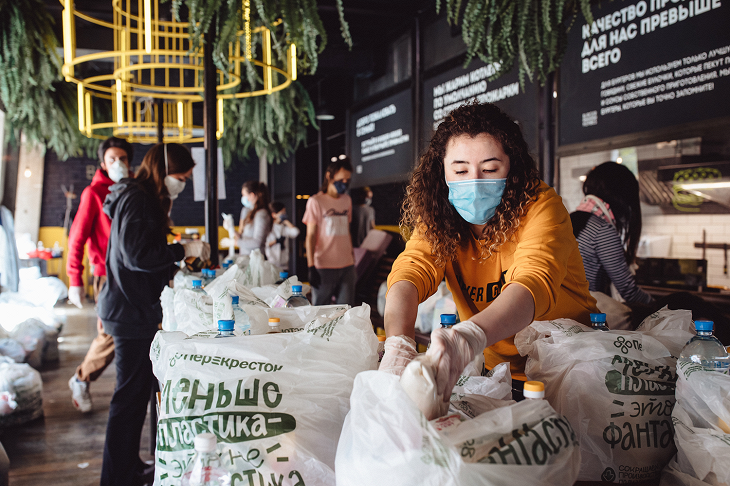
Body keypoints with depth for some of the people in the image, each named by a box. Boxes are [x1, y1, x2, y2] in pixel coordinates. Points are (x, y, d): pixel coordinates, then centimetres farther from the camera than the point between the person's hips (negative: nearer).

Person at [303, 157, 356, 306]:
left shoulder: (347, 200, 14)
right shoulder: (315, 201, -3)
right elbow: (310, 236, -5)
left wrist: (352, 259, 16)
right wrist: (311, 267, -11)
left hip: (347, 265, 5)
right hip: (324, 266, -5)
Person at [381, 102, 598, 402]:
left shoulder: (539, 205, -17)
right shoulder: (438, 216, -4)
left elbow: (535, 282, -34)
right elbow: (410, 271, -19)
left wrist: (469, 337, -54)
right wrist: (399, 344, -42)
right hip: (493, 373, 4)